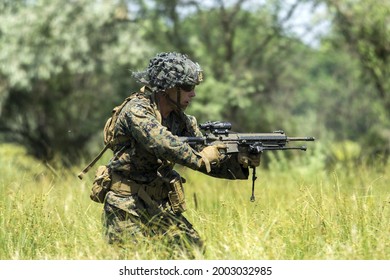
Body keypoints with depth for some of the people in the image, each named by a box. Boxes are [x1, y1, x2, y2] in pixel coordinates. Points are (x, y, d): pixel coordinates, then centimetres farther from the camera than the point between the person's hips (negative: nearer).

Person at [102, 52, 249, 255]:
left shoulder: (181, 120, 6)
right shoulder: (137, 111, -17)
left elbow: (212, 163, 6)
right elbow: (162, 143, -35)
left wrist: (239, 163, -12)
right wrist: (199, 158, -30)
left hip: (161, 206, 7)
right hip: (127, 207, -7)